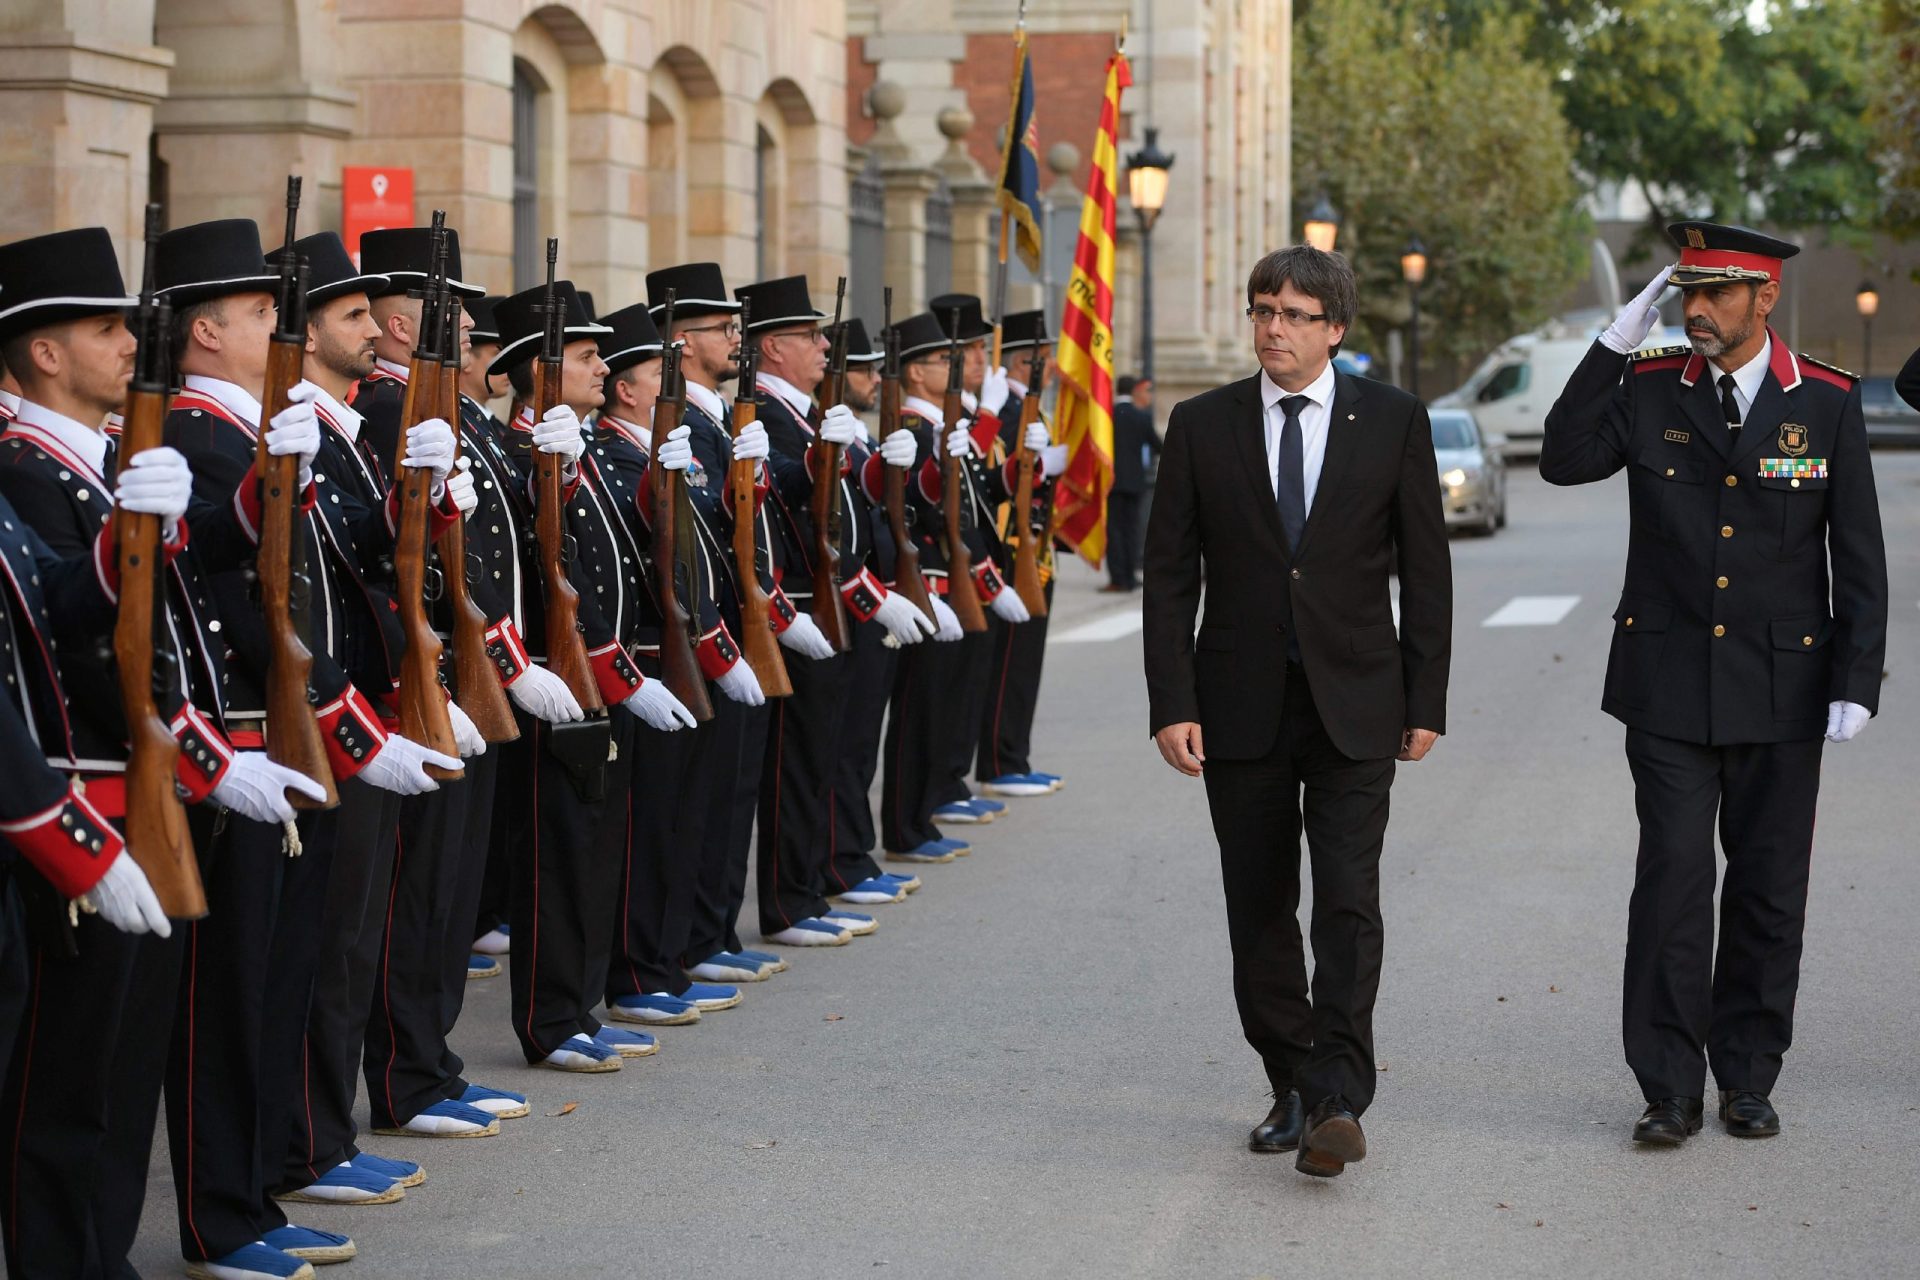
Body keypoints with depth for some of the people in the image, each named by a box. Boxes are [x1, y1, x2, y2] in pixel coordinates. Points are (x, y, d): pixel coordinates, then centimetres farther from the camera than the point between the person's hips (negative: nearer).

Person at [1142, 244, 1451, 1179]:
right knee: (1259, 914, 8)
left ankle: (1338, 1101, -10)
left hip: (1354, 705, -2)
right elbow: (1170, 575, 2)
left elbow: (1425, 568, 3)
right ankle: (1293, 1089, 20)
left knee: (1348, 903, -11)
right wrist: (1172, 705, -5)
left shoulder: (1392, 422, 0)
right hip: (1242, 707, 2)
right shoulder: (1202, 426, 2)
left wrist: (1425, 703, -1)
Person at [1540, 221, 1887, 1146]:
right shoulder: (1650, 389, 2)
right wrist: (1614, 346, -13)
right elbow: (1564, 462, -11)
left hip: (1782, 690, 0)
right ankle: (1670, 1089, 3)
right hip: (1669, 686, 0)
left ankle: (1749, 1079, 19)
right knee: (1672, 883, -4)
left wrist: (1856, 682, -5)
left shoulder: (1828, 403, -1)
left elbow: (1858, 557, 1)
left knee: (1769, 891, 6)